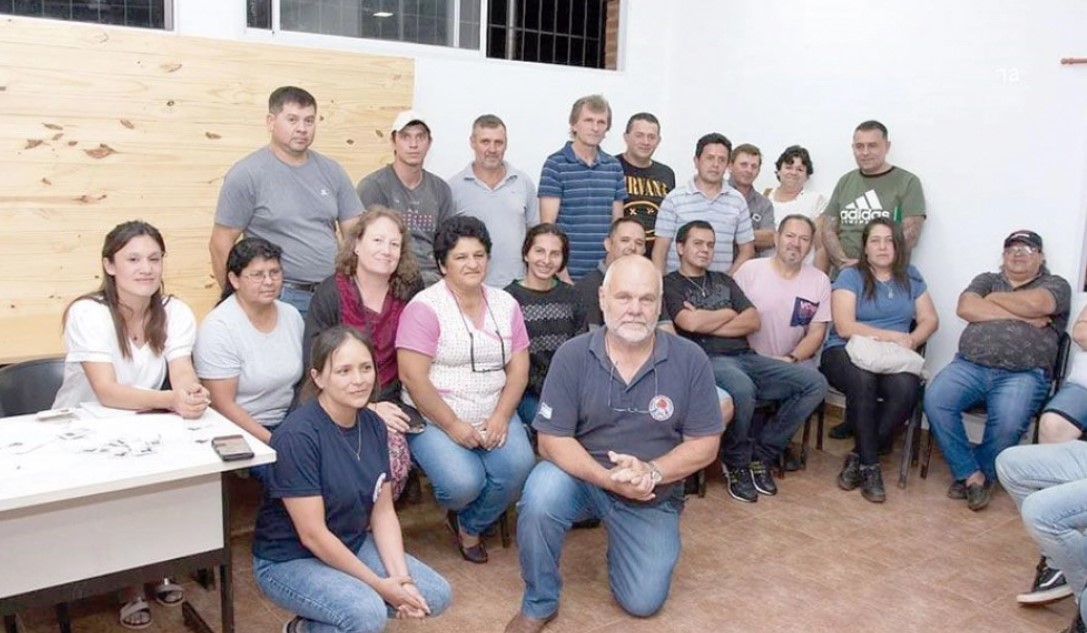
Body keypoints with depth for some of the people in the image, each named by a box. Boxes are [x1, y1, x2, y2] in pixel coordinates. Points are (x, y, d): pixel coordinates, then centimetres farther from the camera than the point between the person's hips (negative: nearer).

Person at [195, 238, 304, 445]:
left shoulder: (292, 315, 6)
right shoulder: (217, 328, -10)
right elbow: (223, 406, -12)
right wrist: (271, 440, -18)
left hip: (290, 425, 6)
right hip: (239, 431, -5)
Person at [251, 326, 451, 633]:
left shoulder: (373, 424, -4)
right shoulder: (298, 436, -25)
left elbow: (383, 511, 0)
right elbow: (312, 535, -23)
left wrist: (402, 578, -13)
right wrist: (379, 585, -19)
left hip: (351, 545, 7)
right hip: (289, 559, -7)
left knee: (435, 596, -2)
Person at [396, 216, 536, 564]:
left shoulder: (505, 304, 9)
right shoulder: (425, 307, -8)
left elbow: (519, 367, 5)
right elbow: (412, 377, -14)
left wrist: (500, 416, -9)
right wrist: (452, 425, -16)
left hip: (495, 416, 5)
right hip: (435, 419, -4)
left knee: (517, 466, -23)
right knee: (464, 482, -27)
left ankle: (469, 525, 8)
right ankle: (457, 511, 14)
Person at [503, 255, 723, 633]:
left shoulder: (690, 360, -12)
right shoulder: (572, 356, -13)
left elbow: (705, 445, -8)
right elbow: (552, 440, -14)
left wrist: (651, 472, -25)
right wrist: (609, 478, -28)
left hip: (653, 496, 1)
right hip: (583, 478, -1)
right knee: (541, 494, -33)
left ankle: (618, 540, 32)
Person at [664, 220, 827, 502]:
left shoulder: (724, 280, 25)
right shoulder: (670, 284, 7)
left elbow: (753, 321, 11)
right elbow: (690, 323, -12)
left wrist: (707, 323, -1)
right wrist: (729, 313, 5)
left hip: (746, 357, 7)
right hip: (707, 361, -7)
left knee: (815, 383, -11)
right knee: (742, 389, -41)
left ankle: (761, 455, -2)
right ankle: (736, 464, -11)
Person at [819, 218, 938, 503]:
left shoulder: (910, 277, 16)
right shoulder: (850, 276, 2)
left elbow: (930, 320, 10)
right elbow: (844, 327, -9)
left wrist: (911, 341, -11)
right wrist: (895, 336, -10)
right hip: (846, 352, -3)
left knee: (906, 388, -32)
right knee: (862, 380, -38)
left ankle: (859, 457, -15)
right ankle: (869, 465, -22)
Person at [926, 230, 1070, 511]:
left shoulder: (1056, 285, 15)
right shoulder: (987, 280, 23)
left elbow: (1034, 304, -10)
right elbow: (965, 308, 0)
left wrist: (994, 298, 7)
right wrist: (1023, 317, -2)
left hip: (1023, 375, -2)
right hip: (970, 366, 3)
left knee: (1007, 421, -32)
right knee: (935, 400, -26)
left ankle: (982, 474, -2)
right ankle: (972, 475, -12)